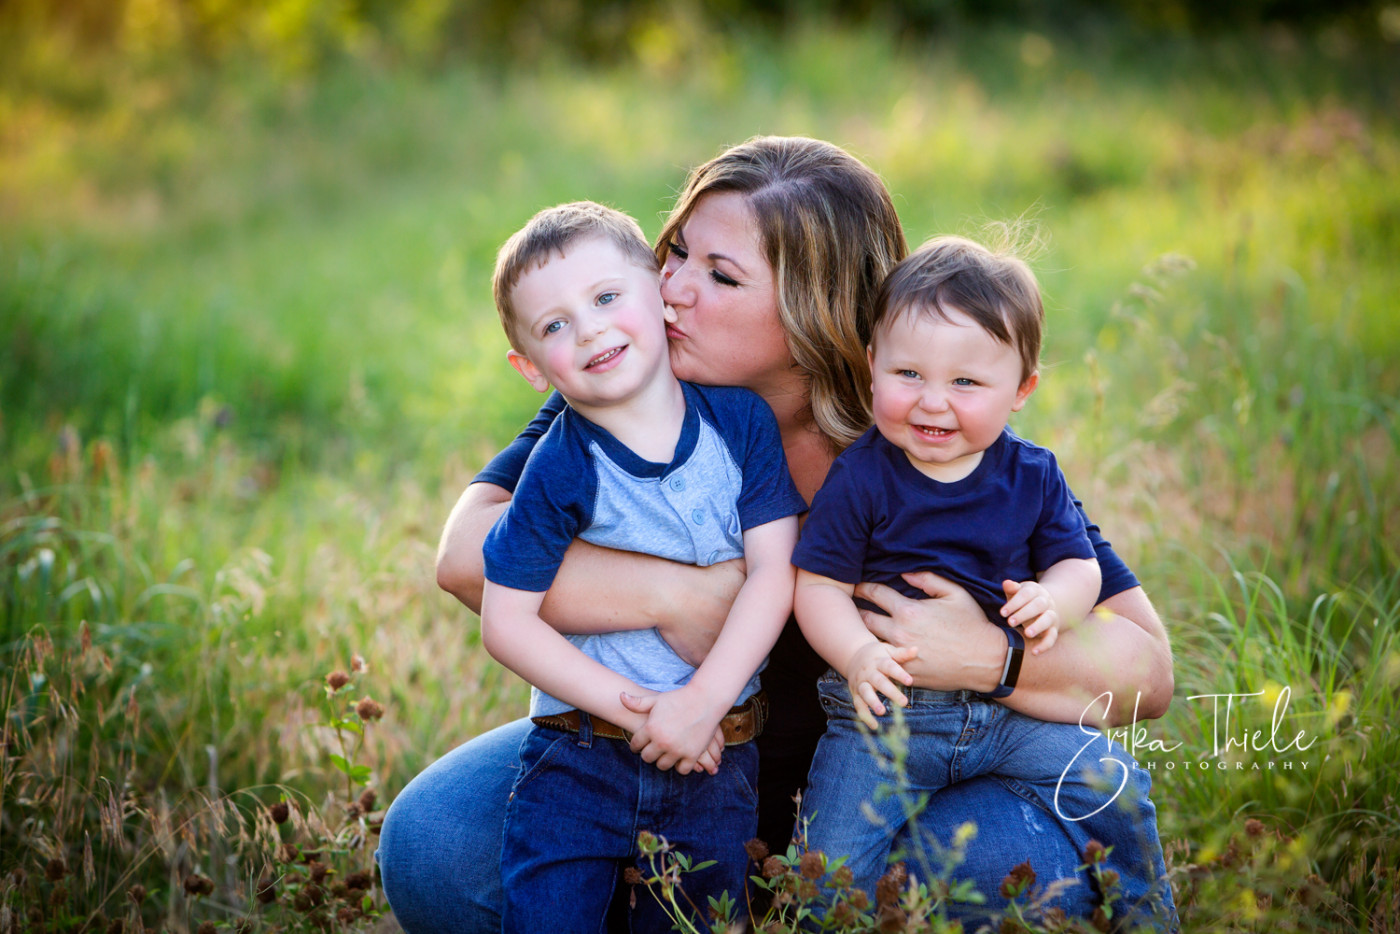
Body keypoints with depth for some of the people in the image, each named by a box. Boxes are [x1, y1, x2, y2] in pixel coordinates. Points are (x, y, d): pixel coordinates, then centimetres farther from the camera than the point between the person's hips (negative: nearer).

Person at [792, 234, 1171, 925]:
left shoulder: (1033, 477, 3)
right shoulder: (860, 479, -7)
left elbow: (1079, 565, 9)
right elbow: (820, 585, -6)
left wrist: (1053, 600, -15)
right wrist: (859, 656, -25)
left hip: (1010, 710, 3)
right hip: (886, 712, -3)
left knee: (1110, 786, -2)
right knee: (837, 853, -17)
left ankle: (1140, 915, 21)